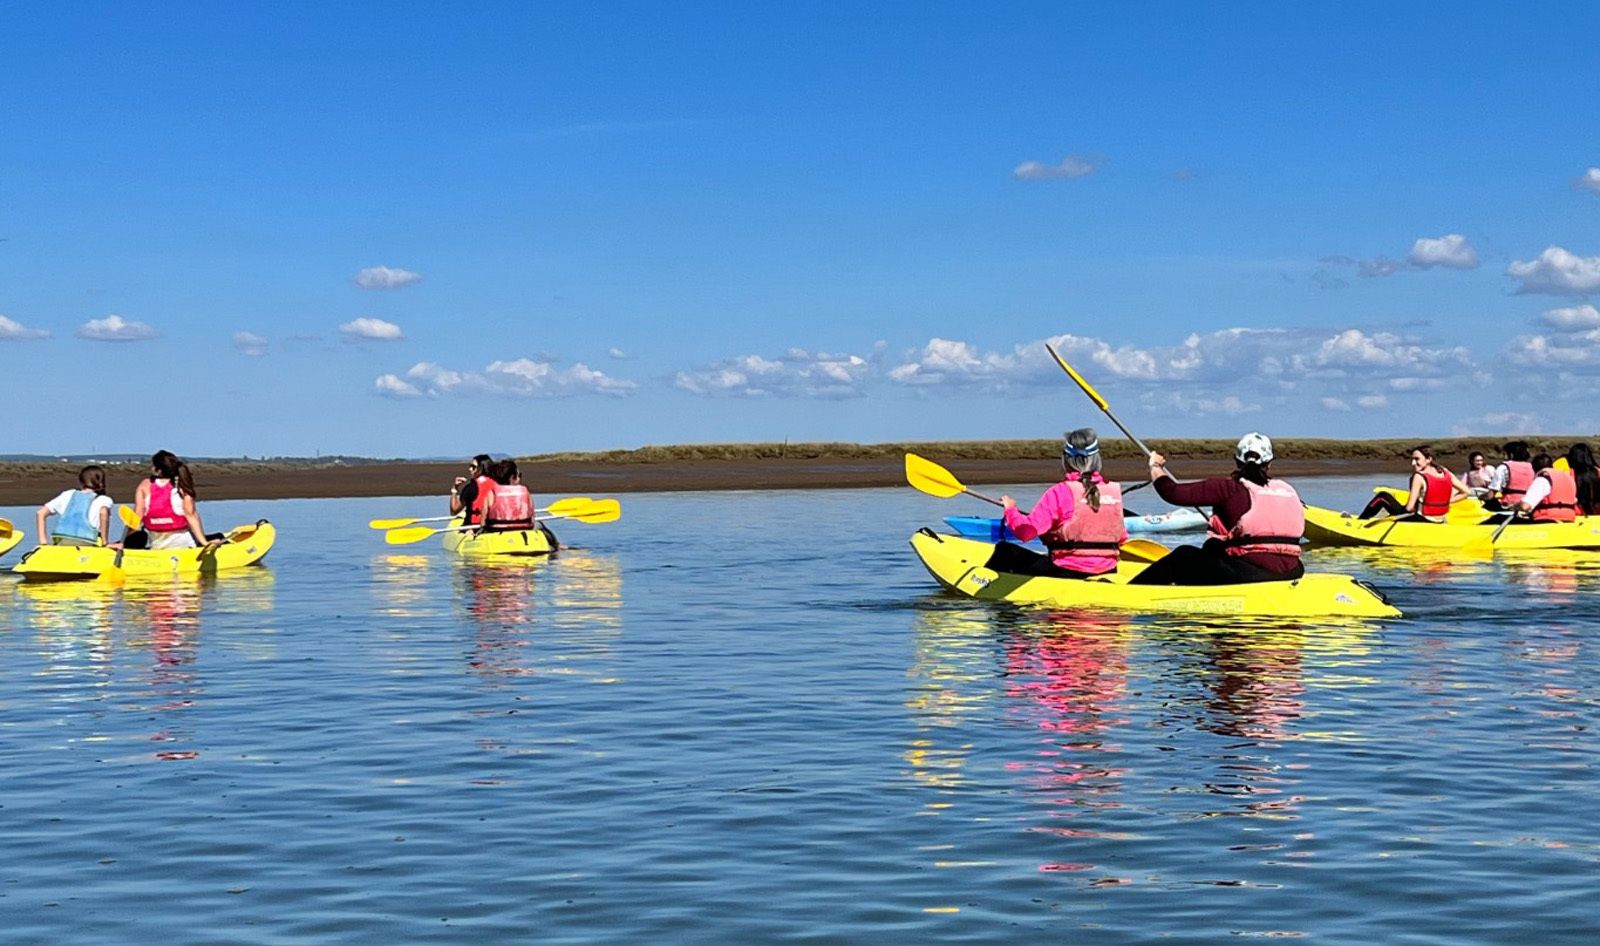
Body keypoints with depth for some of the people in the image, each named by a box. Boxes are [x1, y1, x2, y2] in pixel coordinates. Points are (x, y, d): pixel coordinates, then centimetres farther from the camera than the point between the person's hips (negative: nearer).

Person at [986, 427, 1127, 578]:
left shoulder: (1060, 492, -13)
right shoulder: (1114, 490, 2)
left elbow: (1026, 531, -17)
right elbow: (1122, 539, 10)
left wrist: (1011, 509, 3)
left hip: (1066, 571, -6)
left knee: (1004, 550, 10)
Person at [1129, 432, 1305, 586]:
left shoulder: (1229, 488, -4)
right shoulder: (1289, 491, 11)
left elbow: (1173, 492, -6)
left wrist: (1155, 466, 15)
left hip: (1246, 575, -5)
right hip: (1287, 573, 5)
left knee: (1183, 556, 12)